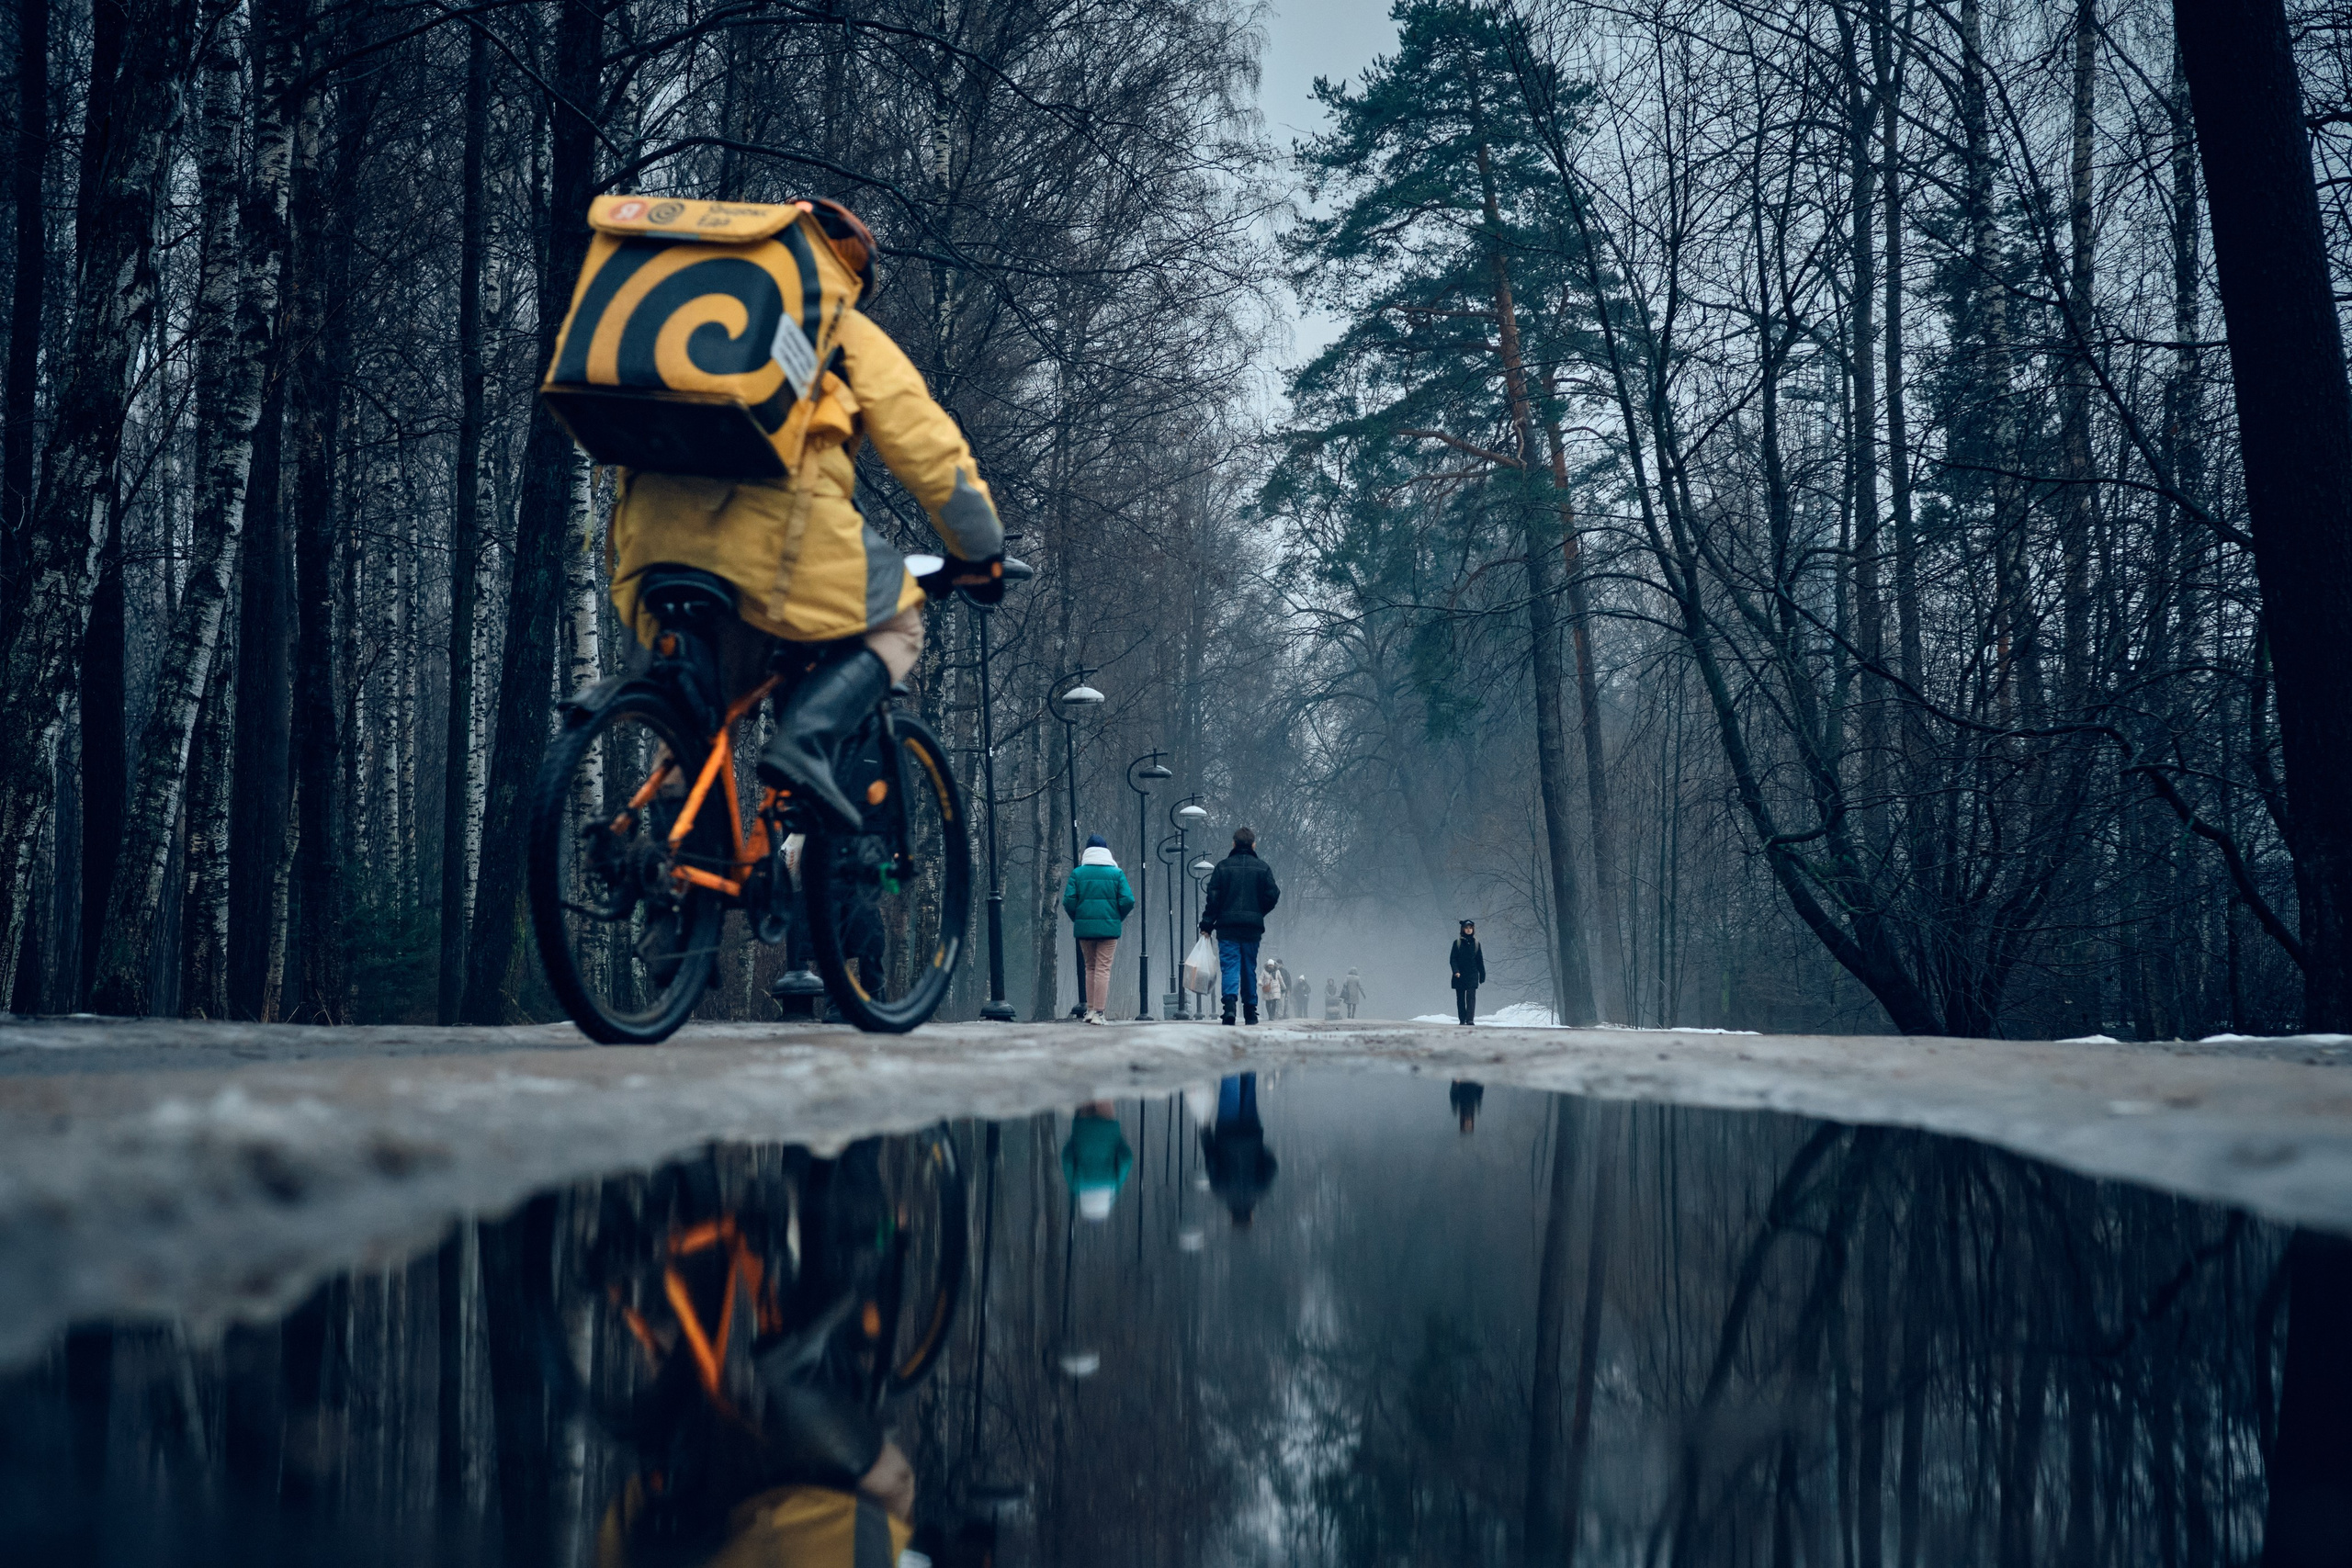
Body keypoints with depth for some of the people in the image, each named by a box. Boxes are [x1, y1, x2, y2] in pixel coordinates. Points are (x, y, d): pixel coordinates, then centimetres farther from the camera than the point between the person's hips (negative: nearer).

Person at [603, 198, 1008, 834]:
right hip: (774, 518, -5)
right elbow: (931, 454, 17)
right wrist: (980, 554, 29)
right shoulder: (850, 336, 20)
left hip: (654, 518, 5)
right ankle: (806, 739, -7)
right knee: (894, 626, 16)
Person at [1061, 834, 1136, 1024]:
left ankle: (1090, 1009, 14)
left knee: (1090, 967, 15)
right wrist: (1117, 919, 9)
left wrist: (1077, 919, 10)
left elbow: (1068, 900, -6)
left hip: (1084, 928, 1)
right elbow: (1128, 900, -7)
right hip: (1109, 928, -1)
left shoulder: (1078, 873, 1)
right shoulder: (1116, 873, 0)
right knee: (1103, 969, 0)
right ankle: (1099, 1012, -6)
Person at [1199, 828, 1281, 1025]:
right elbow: (1272, 896, 0)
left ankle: (1230, 1001, -28)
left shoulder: (1223, 866, 0)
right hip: (1253, 927, 2)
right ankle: (1250, 1011, 14)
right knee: (1249, 968, 12)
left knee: (1229, 966, -6)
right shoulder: (1262, 868, 3)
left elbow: (1213, 898, -3)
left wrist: (1206, 925, 0)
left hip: (1227, 927, -2)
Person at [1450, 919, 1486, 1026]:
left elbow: (1480, 960, 12)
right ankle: (1462, 1020, 13)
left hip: (1472, 975, 0)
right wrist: (1455, 971, -15)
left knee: (1471, 997, -12)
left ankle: (1470, 1019, -20)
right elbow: (1453, 959, 0)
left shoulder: (1475, 943, 8)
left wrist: (1482, 975, 11)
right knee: (1460, 998, 5)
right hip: (1460, 976, 0)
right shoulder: (1457, 942, 3)